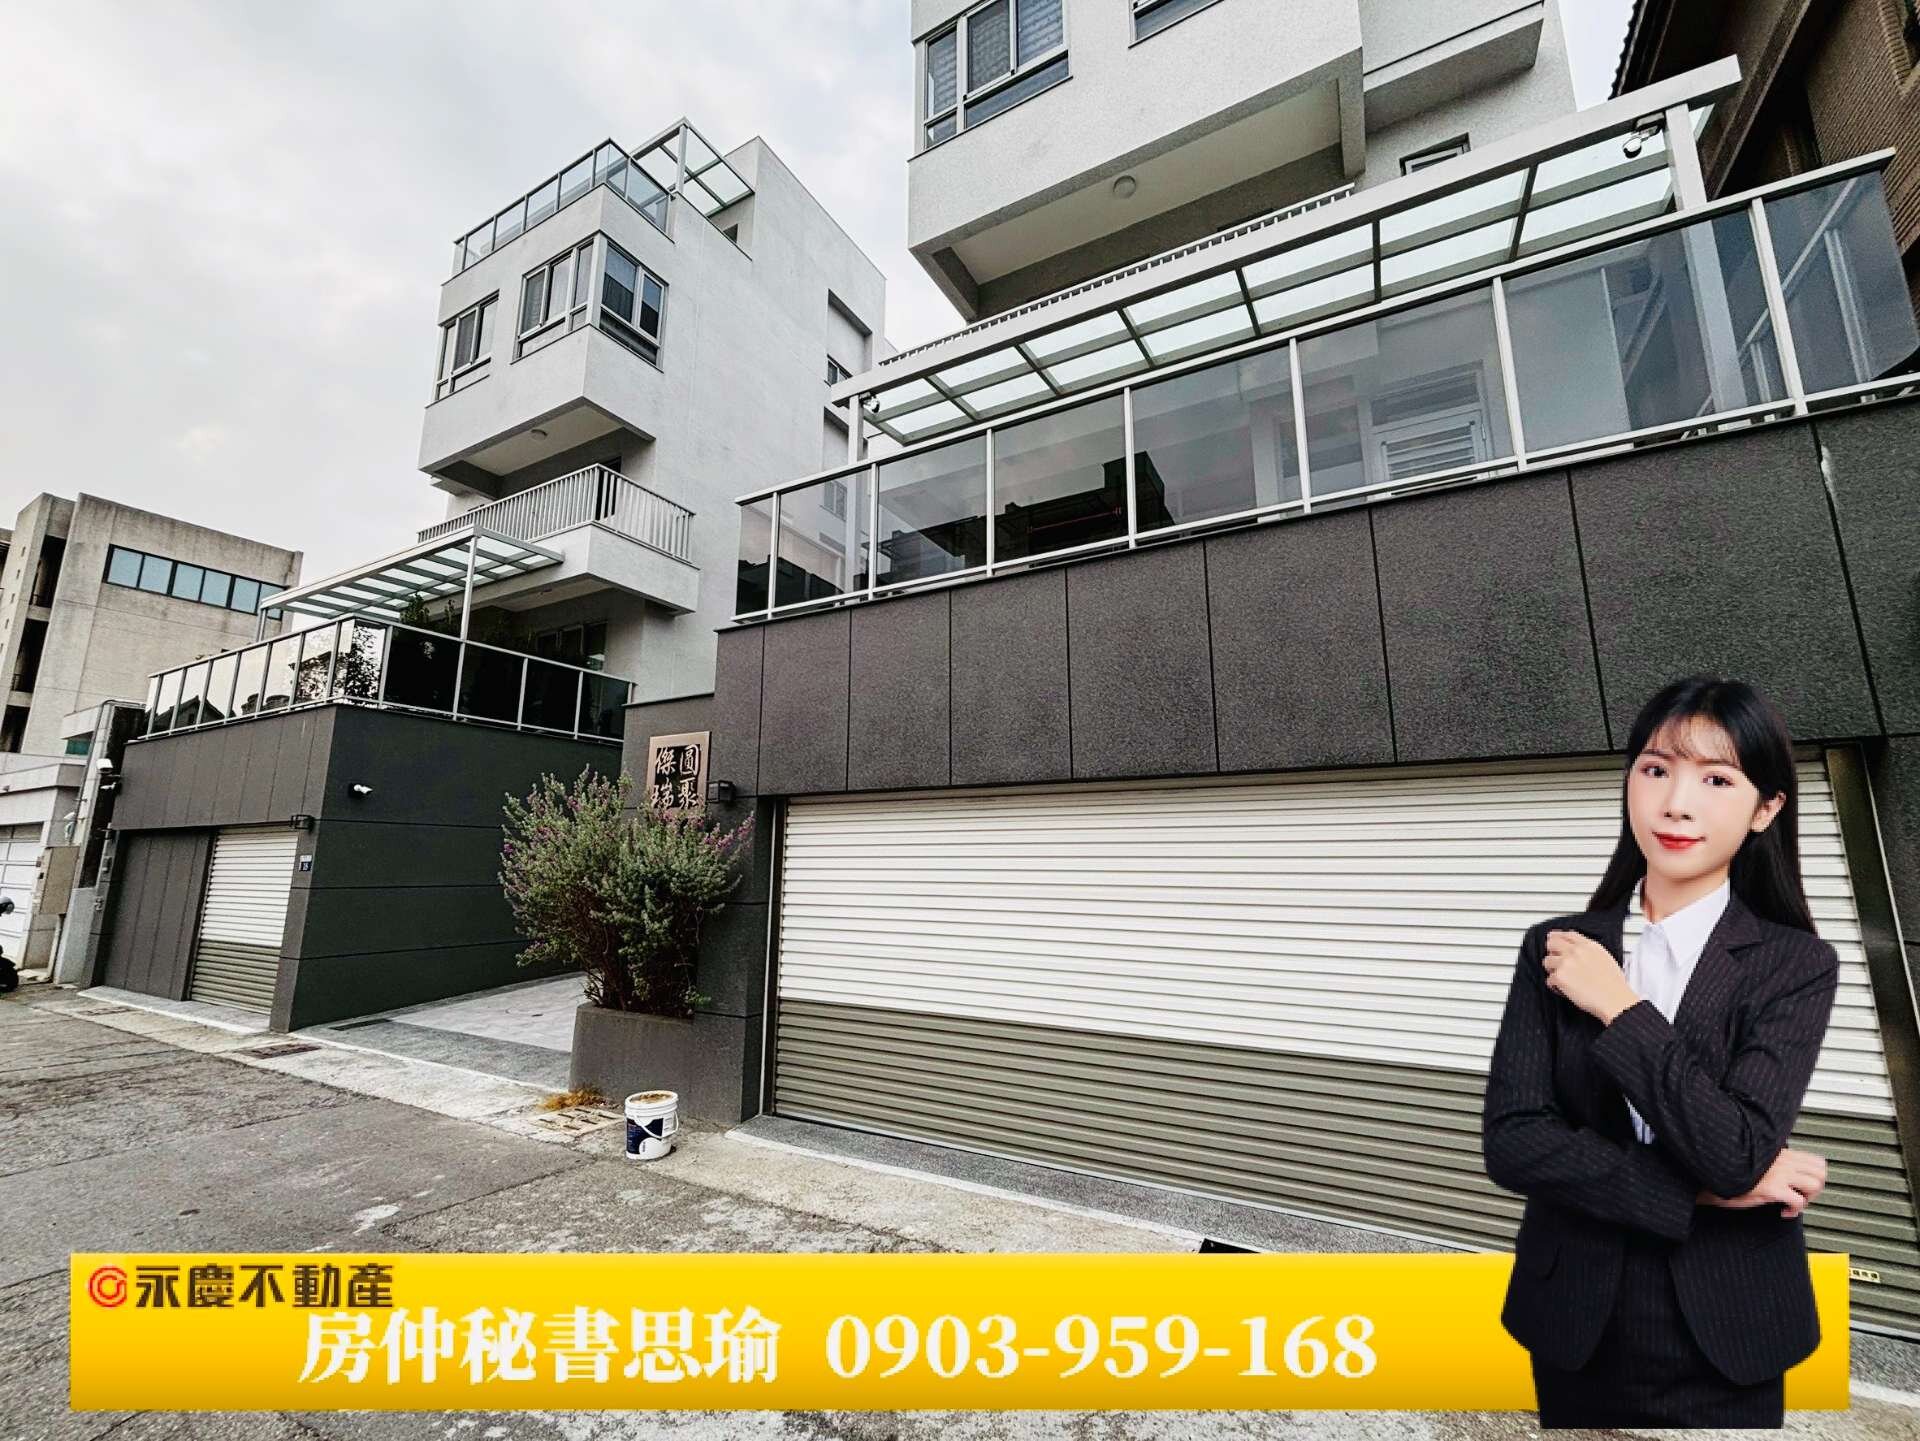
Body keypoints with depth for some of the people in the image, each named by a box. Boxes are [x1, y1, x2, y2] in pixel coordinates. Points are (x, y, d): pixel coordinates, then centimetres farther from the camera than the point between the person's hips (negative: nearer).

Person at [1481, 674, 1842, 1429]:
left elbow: (1736, 1153, -21)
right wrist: (1699, 1193, -16)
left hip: (1722, 1341, -1)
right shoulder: (1554, 949, -8)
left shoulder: (1797, 965, -10)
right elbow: (1509, 1142, -12)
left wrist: (1619, 1009, -19)